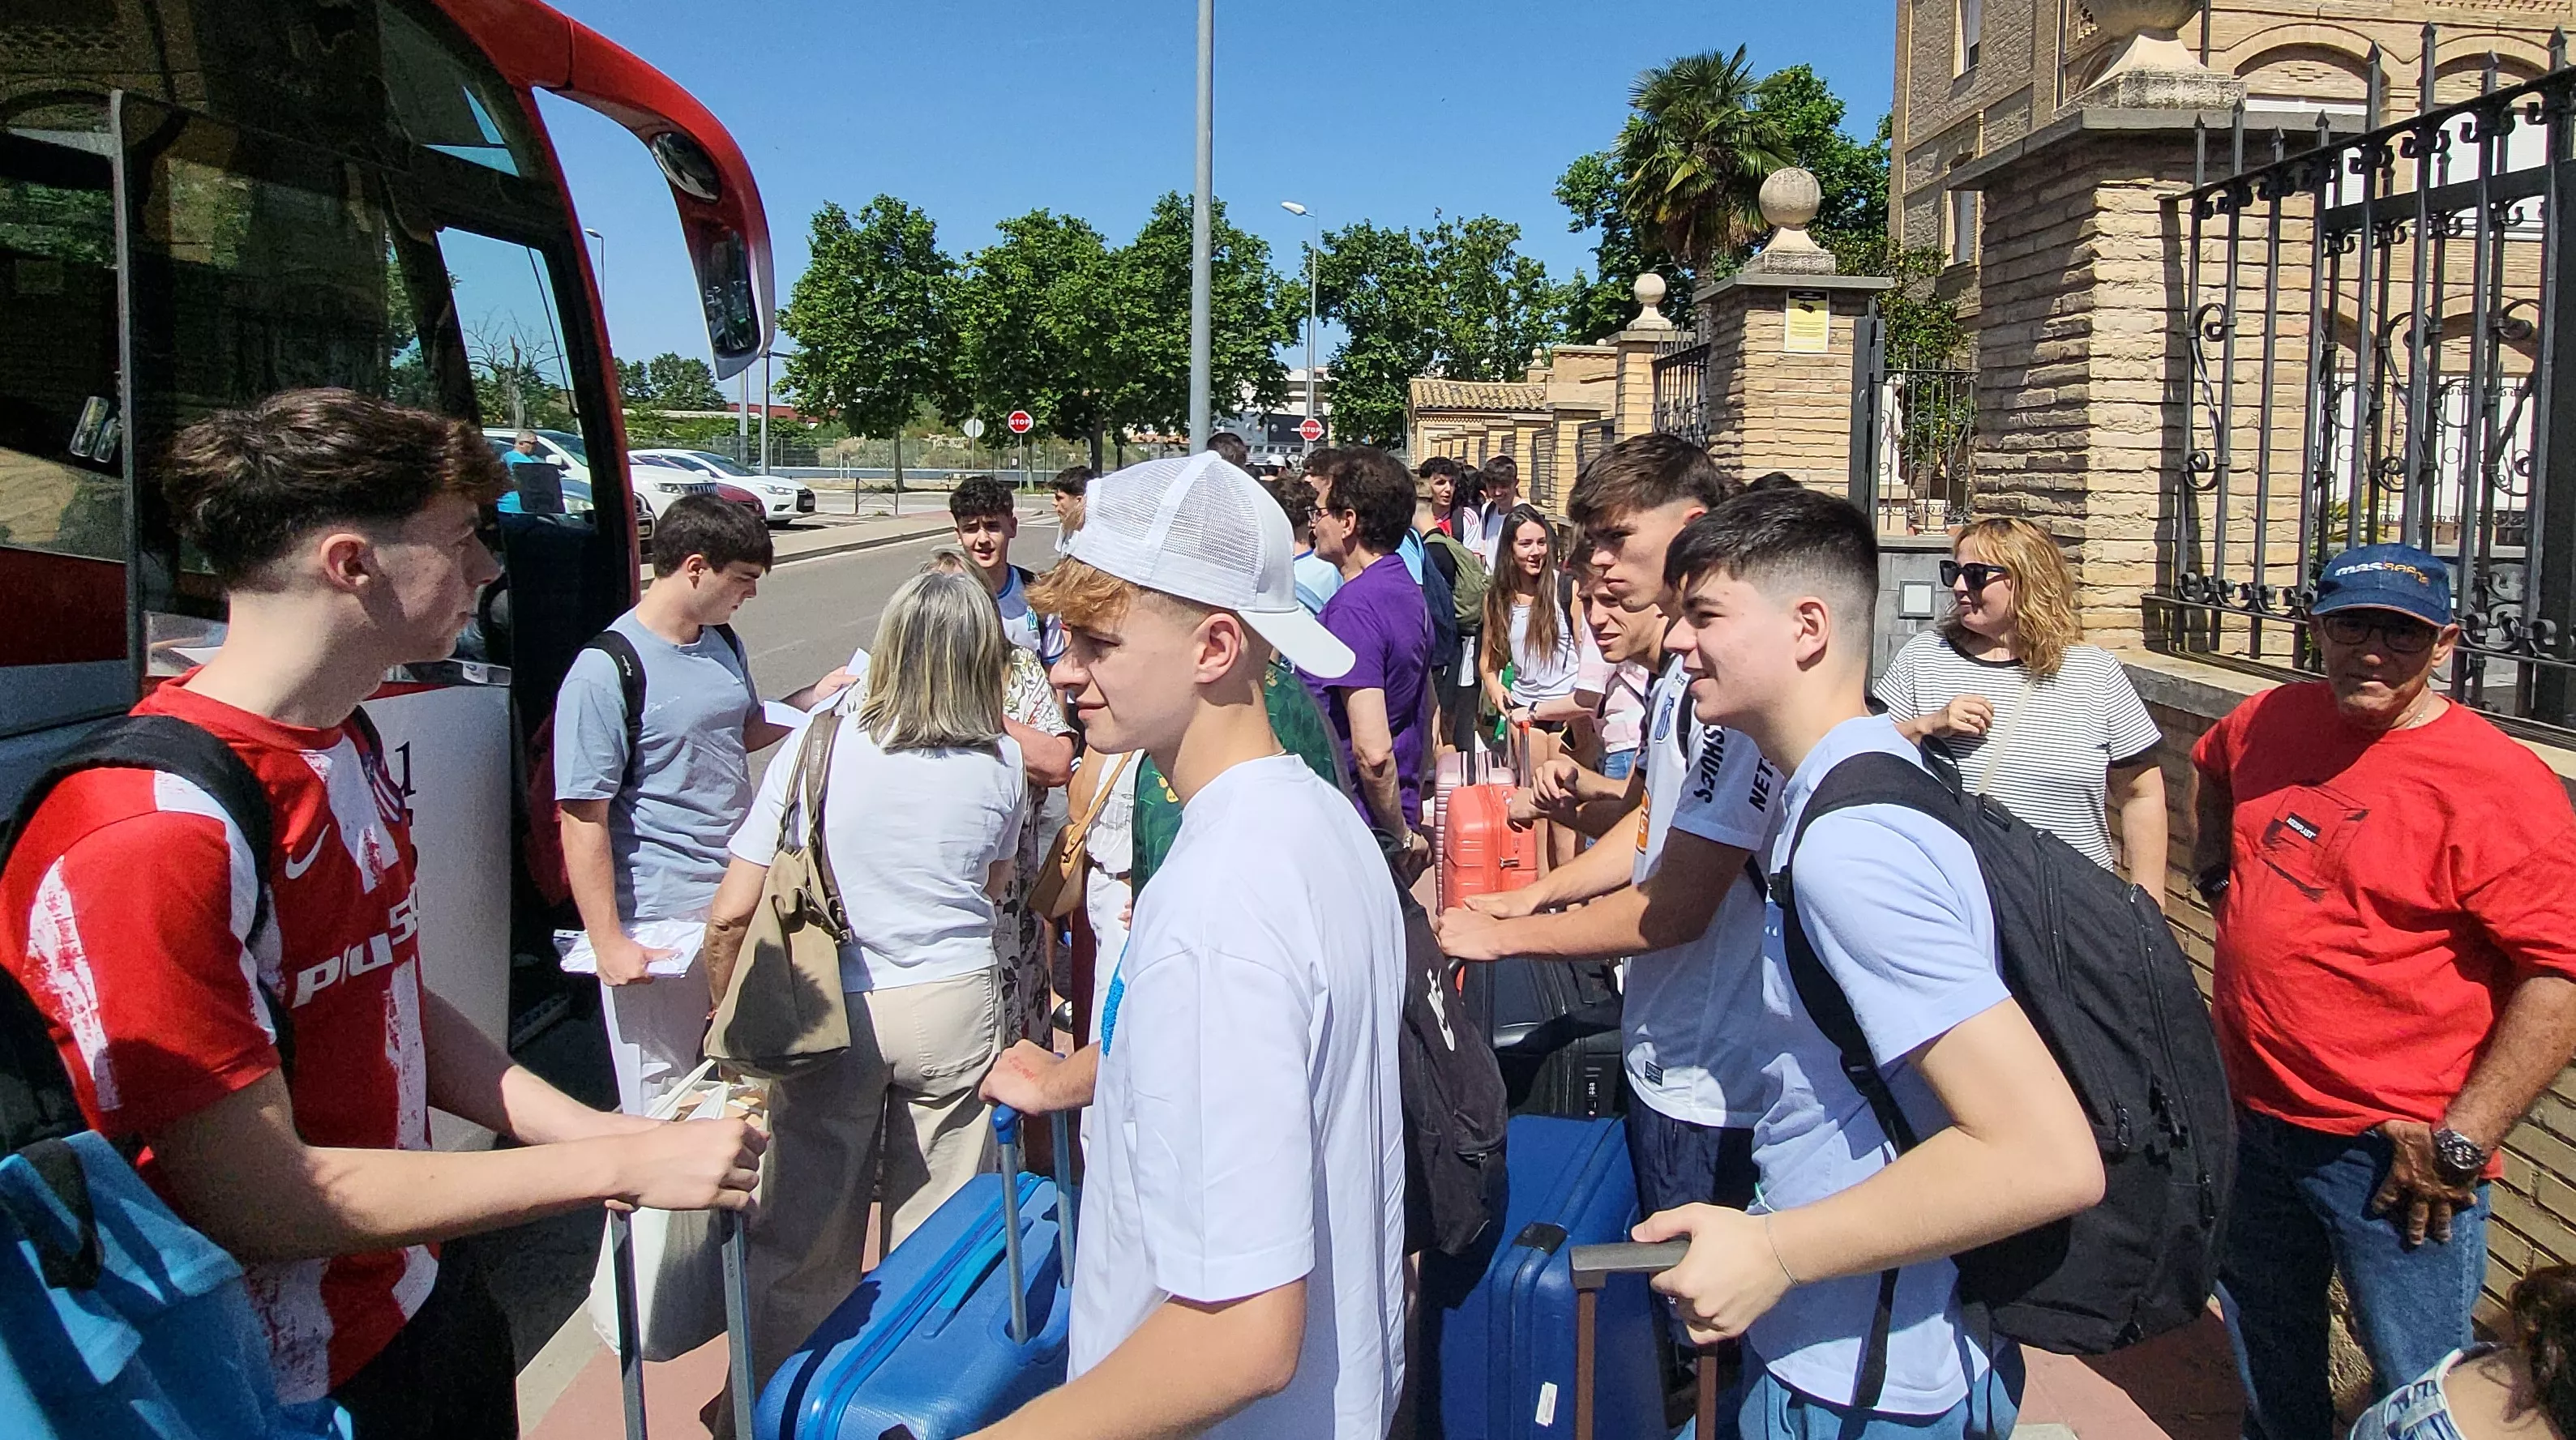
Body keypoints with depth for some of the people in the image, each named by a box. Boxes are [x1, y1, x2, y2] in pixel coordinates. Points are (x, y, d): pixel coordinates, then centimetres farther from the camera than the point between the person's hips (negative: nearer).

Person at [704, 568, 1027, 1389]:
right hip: (956, 1011, 1)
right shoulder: (1000, 763, -5)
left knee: (806, 1238, 13)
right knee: (934, 1235, 16)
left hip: (831, 1014, -1)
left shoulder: (818, 742, -10)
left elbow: (732, 913, -10)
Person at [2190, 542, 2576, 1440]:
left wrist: (2461, 1141, -22)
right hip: (2252, 1111, 6)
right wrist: (2214, 866, 14)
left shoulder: (2497, 784, -18)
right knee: (2265, 1335, 25)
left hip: (2394, 1151, -6)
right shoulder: (2274, 720, 2)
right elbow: (2212, 766, 28)